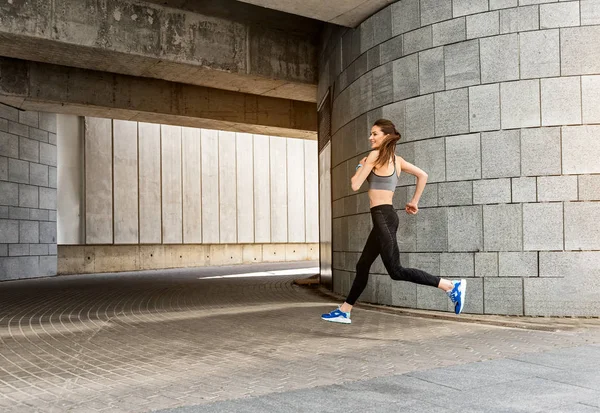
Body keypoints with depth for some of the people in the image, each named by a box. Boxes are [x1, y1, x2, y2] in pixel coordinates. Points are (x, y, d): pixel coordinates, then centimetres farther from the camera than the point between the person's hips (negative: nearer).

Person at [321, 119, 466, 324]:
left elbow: (355, 185, -8)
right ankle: (343, 311, 23)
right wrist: (414, 202, 20)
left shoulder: (375, 155, -8)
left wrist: (360, 165, 9)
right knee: (362, 266, 15)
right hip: (386, 217, 10)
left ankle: (452, 286, -16)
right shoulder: (397, 160, 14)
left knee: (396, 271, -12)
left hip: (382, 217, -10)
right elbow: (423, 175, 14)